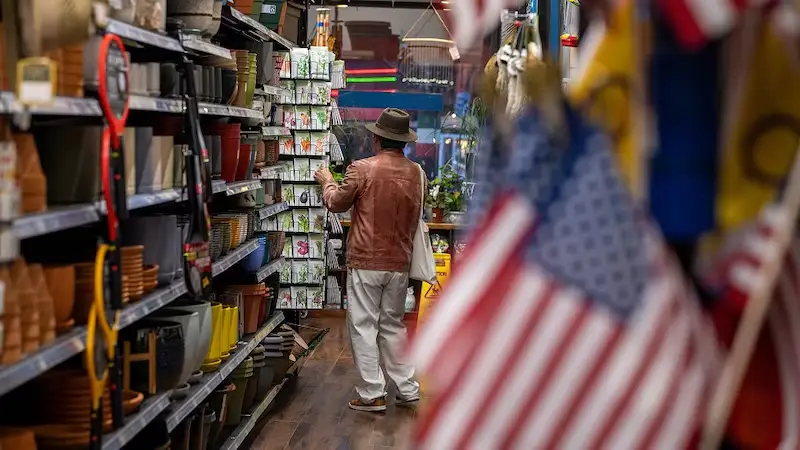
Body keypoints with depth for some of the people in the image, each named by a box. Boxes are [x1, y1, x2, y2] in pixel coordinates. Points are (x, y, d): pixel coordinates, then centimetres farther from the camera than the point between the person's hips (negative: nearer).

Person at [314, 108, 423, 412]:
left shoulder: (363, 169, -13)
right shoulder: (416, 173, 1)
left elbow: (337, 203, 1)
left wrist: (327, 181, 19)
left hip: (366, 261, -5)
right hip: (399, 262, 5)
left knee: (364, 327, 3)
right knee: (393, 325, 17)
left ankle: (372, 394, 5)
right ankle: (407, 389, 19)